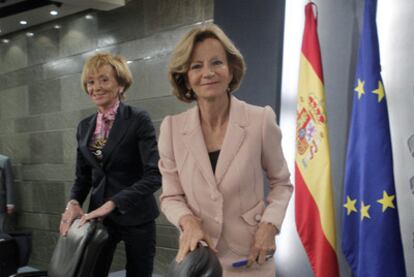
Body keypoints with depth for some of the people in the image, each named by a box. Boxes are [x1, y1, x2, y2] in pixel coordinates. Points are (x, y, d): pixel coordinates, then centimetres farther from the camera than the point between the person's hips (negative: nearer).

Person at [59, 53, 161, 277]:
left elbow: (154, 175, -19)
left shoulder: (138, 120, -11)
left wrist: (112, 203, -25)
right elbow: (83, 176, 14)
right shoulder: (84, 126, 7)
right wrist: (74, 203, -6)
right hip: (99, 216, 4)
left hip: (135, 216, -4)